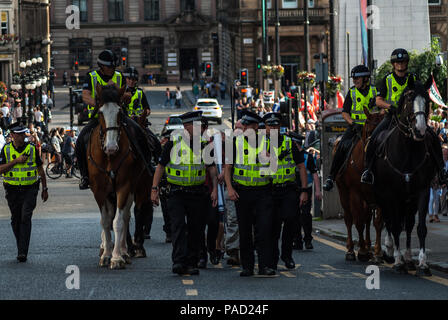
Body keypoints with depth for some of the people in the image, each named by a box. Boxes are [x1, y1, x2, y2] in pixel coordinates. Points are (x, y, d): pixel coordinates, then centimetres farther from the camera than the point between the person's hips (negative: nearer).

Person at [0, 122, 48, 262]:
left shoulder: (32, 149, 2)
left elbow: (40, 170, 9)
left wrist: (45, 189, 10)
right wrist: (16, 161, -17)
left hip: (29, 189, -2)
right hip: (12, 191, 2)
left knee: (25, 218, -14)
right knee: (15, 220, 10)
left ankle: (23, 253, -18)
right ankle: (21, 247, 27)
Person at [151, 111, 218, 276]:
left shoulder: (204, 145, 5)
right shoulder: (173, 144, -1)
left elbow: (212, 169, 8)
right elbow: (160, 167, 3)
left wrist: (215, 189, -4)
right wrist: (154, 189, -3)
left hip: (197, 194, 2)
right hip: (177, 193, -2)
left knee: (195, 229, 5)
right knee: (178, 225, -16)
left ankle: (192, 263, 13)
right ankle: (179, 261, -24)